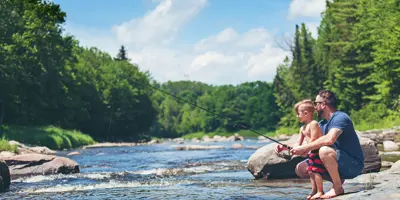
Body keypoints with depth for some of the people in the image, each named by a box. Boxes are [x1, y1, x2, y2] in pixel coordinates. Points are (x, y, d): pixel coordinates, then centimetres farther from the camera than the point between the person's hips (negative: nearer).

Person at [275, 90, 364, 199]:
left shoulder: (340, 117, -17)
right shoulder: (322, 124, 11)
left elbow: (329, 139, -35)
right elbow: (310, 144, 15)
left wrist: (303, 148, -29)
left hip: (353, 165, -9)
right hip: (340, 164, 9)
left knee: (324, 150, -35)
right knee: (300, 169, 4)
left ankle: (338, 187, -17)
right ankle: (337, 180, 7)